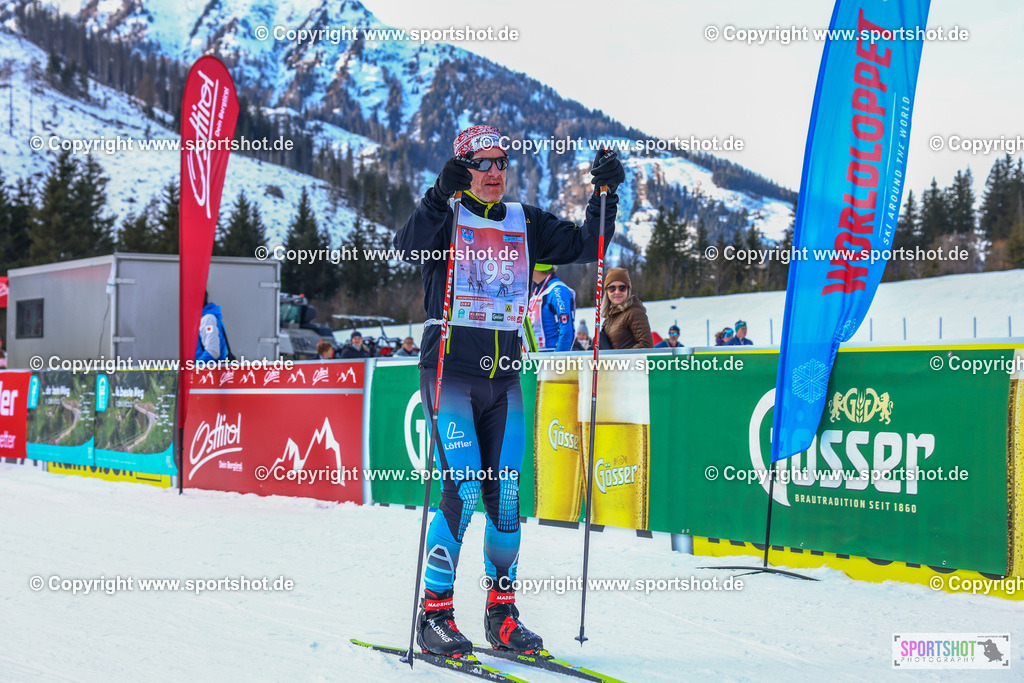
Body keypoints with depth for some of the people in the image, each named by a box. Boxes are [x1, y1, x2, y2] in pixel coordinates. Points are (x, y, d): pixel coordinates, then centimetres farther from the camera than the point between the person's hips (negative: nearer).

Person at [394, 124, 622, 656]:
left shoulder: (525, 223, 14)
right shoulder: (444, 217, 0)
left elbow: (585, 246, 13)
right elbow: (408, 244, -20)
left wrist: (605, 193, 0)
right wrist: (443, 194, -33)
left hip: (504, 377, 5)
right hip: (450, 369, -5)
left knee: (506, 495, 2)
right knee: (463, 490, -14)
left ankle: (502, 612, 13)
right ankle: (434, 612, -4)